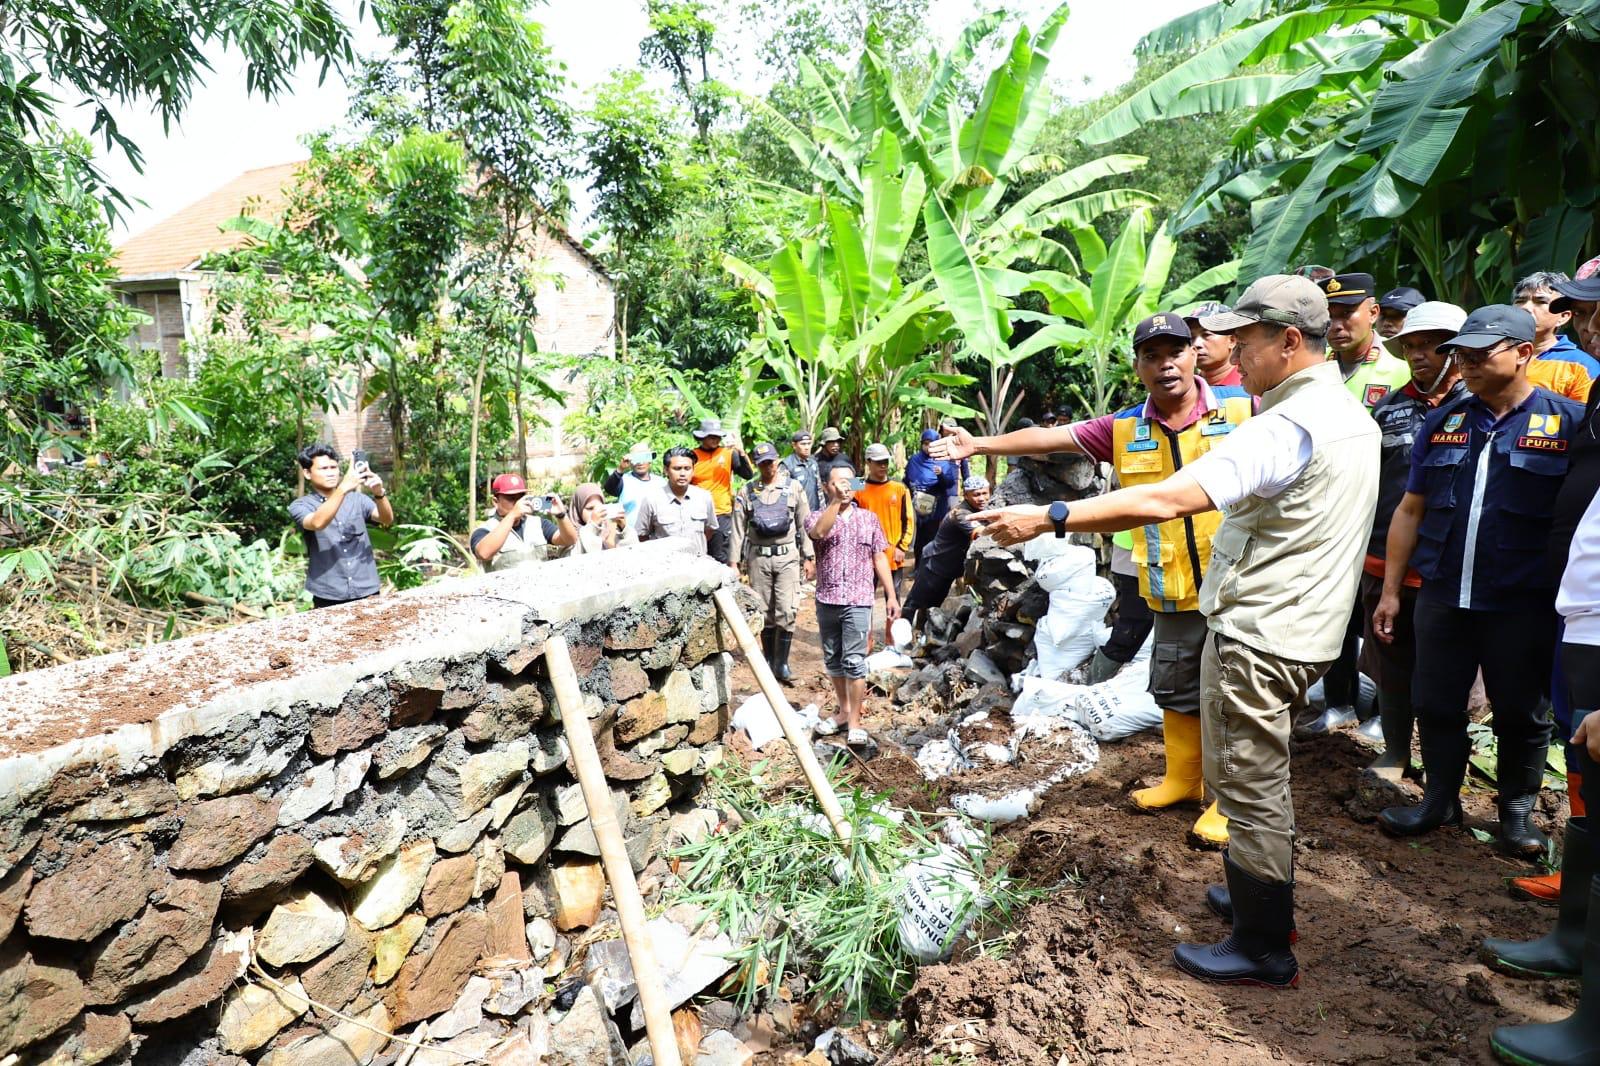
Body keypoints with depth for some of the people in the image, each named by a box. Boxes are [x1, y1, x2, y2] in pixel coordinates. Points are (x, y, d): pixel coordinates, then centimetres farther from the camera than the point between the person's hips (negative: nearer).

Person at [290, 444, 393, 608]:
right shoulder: (300, 506, 0)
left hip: (366, 592, 2)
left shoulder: (357, 499, 8)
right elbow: (317, 523, -21)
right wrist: (344, 487, -31)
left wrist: (379, 493, -27)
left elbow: (387, 520, -7)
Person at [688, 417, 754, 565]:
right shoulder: (693, 456, 2)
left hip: (722, 515, 0)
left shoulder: (728, 453, 3)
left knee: (721, 559, 3)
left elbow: (749, 475, -6)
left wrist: (741, 453, -16)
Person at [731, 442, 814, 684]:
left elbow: (804, 524, 6)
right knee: (765, 612, 7)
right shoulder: (746, 492, 5)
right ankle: (769, 660, 19)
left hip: (787, 557, -1)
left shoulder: (793, 487, 4)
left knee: (787, 611, -8)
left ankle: (782, 664, 0)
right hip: (758, 558, 1)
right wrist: (735, 561, 3)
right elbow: (738, 529, 7)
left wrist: (809, 557, 4)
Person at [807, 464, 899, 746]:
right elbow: (818, 531, -22)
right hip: (827, 600, 2)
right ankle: (843, 710, 30)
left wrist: (892, 596, 5)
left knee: (854, 662, -8)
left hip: (858, 601, -2)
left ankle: (855, 721, 1)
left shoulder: (869, 518, 8)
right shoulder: (817, 517, 4)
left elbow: (880, 558, 9)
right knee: (832, 661, 13)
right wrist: (836, 501, -31)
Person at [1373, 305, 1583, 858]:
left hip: (1522, 605, -3)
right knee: (1435, 705, 11)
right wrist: (1390, 590, 8)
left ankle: (1517, 809, 30)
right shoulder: (1443, 421, 7)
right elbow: (1410, 510, 10)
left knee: (1520, 712, 12)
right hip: (1442, 599, 3)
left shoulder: (1567, 421, -4)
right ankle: (1440, 799, 29)